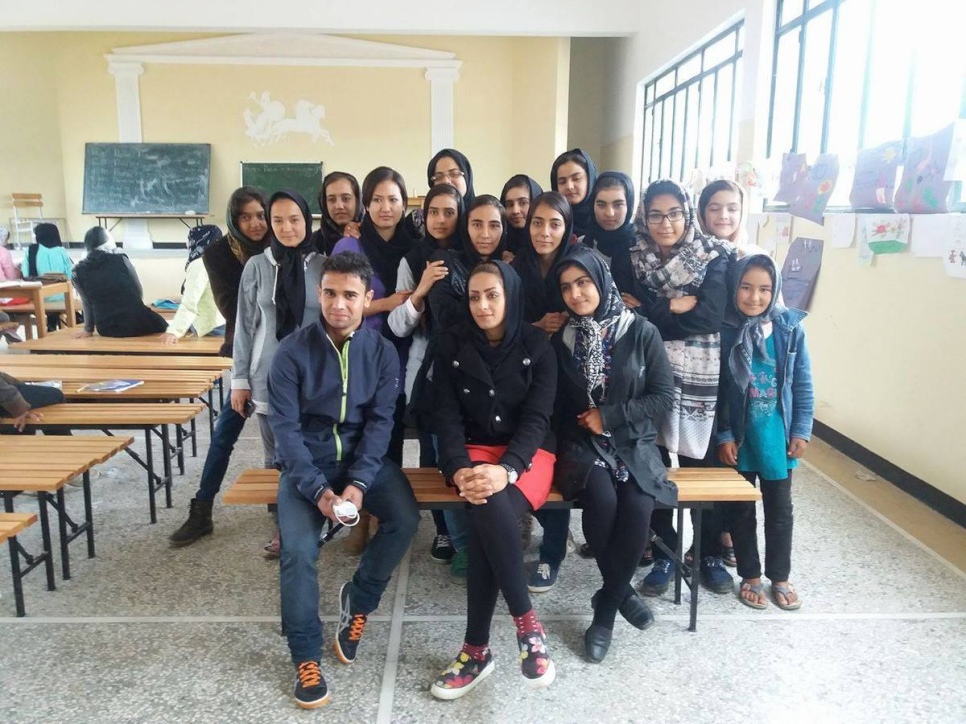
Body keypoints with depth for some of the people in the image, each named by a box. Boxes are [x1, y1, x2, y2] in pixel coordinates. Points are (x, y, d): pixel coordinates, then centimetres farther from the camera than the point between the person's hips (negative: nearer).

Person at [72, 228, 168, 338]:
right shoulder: (120, 259, -2)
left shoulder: (80, 271, 2)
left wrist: (88, 329, 18)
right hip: (134, 322, -3)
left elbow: (88, 303, 5)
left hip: (107, 329, 3)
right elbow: (138, 291, 5)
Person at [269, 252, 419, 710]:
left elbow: (380, 421, -6)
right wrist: (318, 489, -23)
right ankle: (306, 656, 1)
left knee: (405, 518, -23)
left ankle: (358, 600, 5)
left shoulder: (382, 352, -3)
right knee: (298, 549, -22)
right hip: (307, 461, -1)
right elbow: (285, 427, -11)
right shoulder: (293, 352, -8)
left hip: (363, 457, 2)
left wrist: (358, 483, -21)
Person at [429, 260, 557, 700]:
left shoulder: (536, 345, -2)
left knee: (487, 514, -32)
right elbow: (447, 416, -2)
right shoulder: (453, 344, 2)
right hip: (473, 450, 2)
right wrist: (459, 469, -21)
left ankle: (477, 648, -18)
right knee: (489, 510, -33)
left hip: (527, 454, -1)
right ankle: (526, 620, -16)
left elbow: (536, 418, -9)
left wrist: (506, 469, -28)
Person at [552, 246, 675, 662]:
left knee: (637, 508, -28)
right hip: (583, 442, 1)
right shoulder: (562, 340, 5)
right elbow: (557, 406, 10)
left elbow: (665, 396, -4)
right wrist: (580, 427, -9)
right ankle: (622, 592, -1)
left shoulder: (641, 332, -3)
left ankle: (605, 609, -5)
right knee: (602, 500, -29)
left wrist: (609, 416, -10)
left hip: (635, 443, 0)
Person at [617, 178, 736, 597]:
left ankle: (710, 554, 26)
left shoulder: (714, 257, -1)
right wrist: (677, 307, -14)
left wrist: (650, 312, -10)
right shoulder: (632, 258, 4)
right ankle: (664, 553, 21)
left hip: (701, 377, -1)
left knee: (702, 468, 5)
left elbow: (711, 316, -13)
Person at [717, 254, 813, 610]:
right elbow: (714, 389, -7)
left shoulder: (790, 328, -6)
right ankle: (750, 576, 30)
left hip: (777, 436, 1)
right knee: (740, 509, 12)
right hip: (738, 437, -1)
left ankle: (780, 577, 31)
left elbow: (803, 384, 0)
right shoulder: (724, 330, -11)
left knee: (779, 509, 14)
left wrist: (801, 431, -2)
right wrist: (722, 435, -9)